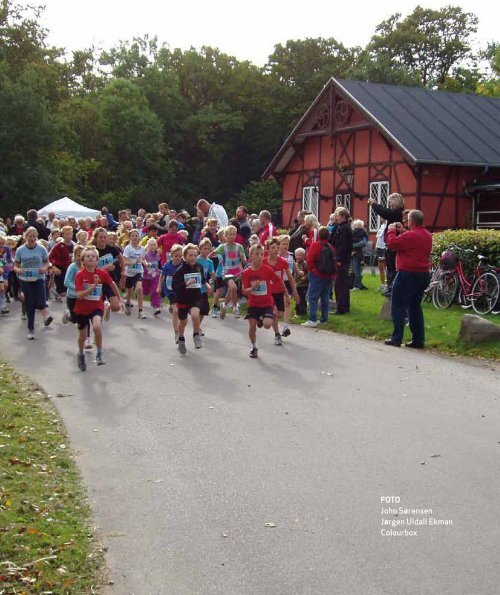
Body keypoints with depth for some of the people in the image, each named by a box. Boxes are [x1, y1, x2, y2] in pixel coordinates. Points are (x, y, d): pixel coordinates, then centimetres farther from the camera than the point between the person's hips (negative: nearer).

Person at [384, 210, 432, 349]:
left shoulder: (410, 235, -18)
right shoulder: (427, 235, 11)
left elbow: (392, 243, -14)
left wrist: (391, 230, 2)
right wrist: (403, 232, 15)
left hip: (408, 275, -8)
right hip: (423, 275, 9)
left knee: (398, 307, 0)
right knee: (415, 307, 15)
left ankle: (396, 338, -2)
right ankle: (418, 340, 14)